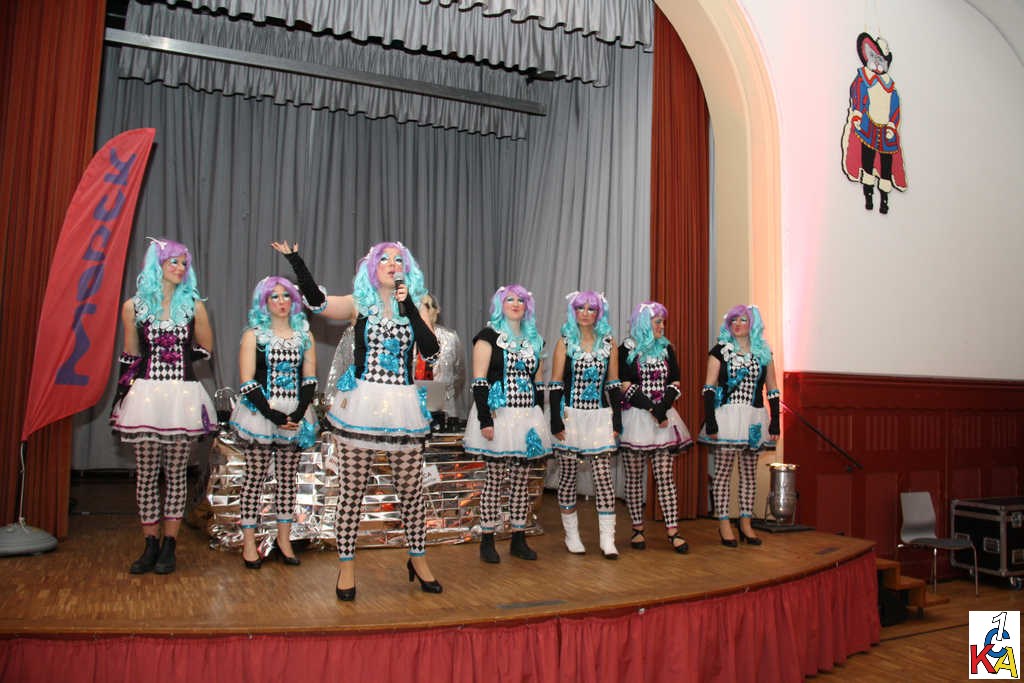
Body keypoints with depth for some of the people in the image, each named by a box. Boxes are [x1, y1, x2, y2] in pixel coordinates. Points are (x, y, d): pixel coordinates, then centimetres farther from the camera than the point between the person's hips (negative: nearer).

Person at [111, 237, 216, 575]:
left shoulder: (193, 305, 4)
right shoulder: (134, 306, 5)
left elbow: (205, 348, 15)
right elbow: (131, 354, 12)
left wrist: (179, 358, 6)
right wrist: (126, 390, 9)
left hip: (183, 395, 0)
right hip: (146, 395, 0)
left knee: (176, 473, 4)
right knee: (146, 473, 4)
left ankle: (169, 546, 12)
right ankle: (150, 545, 15)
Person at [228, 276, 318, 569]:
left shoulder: (304, 335, 10)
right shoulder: (254, 335, 1)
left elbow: (310, 380, 5)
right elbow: (247, 383, -6)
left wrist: (297, 415, -9)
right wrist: (274, 416, -15)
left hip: (295, 416, 3)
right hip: (261, 413, -3)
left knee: (288, 478, 7)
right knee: (255, 477, 2)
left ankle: (284, 539, 16)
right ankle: (249, 541, 9)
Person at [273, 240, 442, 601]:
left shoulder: (414, 308, 10)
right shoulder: (359, 303, 6)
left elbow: (431, 351, -5)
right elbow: (317, 300, -11)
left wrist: (409, 306, -8)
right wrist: (295, 260, -19)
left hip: (404, 407, 2)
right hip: (361, 405, -1)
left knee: (411, 489, 8)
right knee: (352, 490, 2)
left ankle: (418, 560, 26)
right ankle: (346, 565, 17)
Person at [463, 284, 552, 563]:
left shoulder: (534, 340, 17)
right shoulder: (488, 336, -1)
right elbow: (479, 382, -9)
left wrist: (539, 418, 12)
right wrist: (485, 420, -17)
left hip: (528, 418, 5)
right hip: (498, 416, -5)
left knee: (521, 481, 8)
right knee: (495, 479, -1)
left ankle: (518, 539, 17)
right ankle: (487, 541, 8)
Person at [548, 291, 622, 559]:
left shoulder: (608, 342, 7)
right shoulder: (565, 342, 2)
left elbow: (613, 384, 8)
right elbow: (555, 385, -1)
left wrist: (616, 421, 2)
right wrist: (556, 422, -8)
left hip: (600, 417, 1)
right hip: (571, 417, -1)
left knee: (604, 478, -3)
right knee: (568, 476, 6)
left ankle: (607, 540, 3)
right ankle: (572, 535, 20)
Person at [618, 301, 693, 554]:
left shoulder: (666, 349, 13)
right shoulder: (626, 351, 0)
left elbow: (674, 385, 8)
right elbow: (626, 387, -7)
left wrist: (662, 410, -9)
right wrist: (652, 410, -12)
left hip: (664, 419, 3)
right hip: (635, 418, -3)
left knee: (665, 476, 0)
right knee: (634, 477, 2)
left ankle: (672, 530, 0)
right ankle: (638, 529, 11)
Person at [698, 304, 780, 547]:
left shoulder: (764, 353, 11)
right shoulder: (720, 350, 2)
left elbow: (772, 391, 12)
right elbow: (708, 388, -3)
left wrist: (775, 423, 5)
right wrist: (710, 422, -12)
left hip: (754, 419, 4)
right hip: (727, 417, -3)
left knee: (749, 472, 9)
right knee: (723, 471, -2)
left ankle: (745, 522, 19)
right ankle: (724, 524, 6)